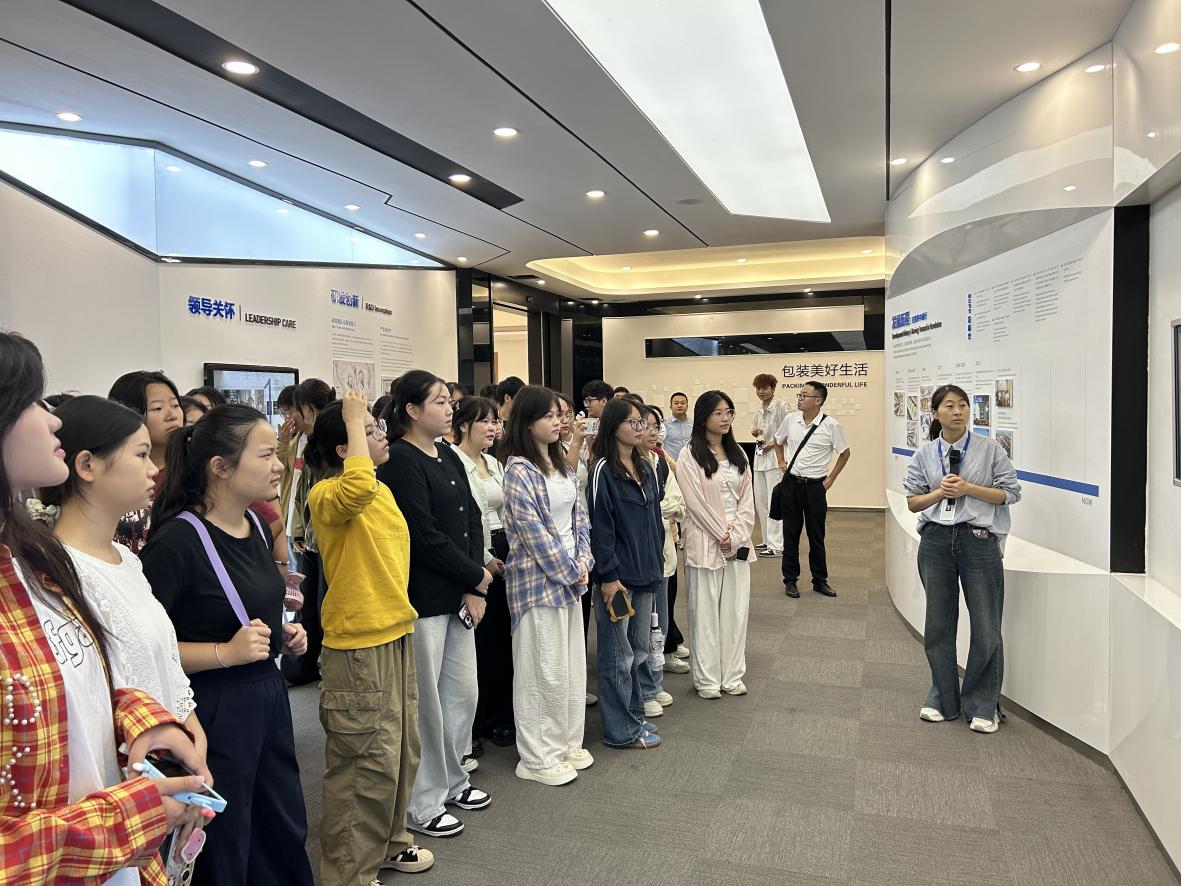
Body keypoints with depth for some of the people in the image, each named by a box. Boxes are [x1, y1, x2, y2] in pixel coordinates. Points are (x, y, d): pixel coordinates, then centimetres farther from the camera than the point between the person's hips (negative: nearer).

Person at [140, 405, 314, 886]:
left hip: (268, 694, 8)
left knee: (286, 835, 21)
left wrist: (284, 634, 5)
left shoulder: (257, 526, 5)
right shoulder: (176, 540, -21)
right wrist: (226, 653, -25)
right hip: (212, 709, -8)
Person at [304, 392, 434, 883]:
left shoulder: (382, 490, 11)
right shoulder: (326, 495, -17)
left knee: (401, 749, 20)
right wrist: (353, 422, -29)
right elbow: (357, 489, -42)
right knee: (369, 760, 1)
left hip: (395, 633, 9)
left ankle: (387, 842, 39)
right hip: (357, 644, -9)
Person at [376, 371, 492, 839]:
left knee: (463, 692, 17)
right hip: (422, 599, -8)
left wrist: (474, 589, -4)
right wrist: (477, 575, -8)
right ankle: (422, 805, 21)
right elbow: (426, 536, -20)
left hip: (458, 596, 8)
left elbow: (472, 521, 7)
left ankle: (451, 780, 37)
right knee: (426, 701, 4)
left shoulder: (449, 458, 10)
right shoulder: (400, 462, -15)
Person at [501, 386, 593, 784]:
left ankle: (566, 744, 29)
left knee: (572, 664, 15)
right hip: (538, 578, -8)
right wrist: (570, 571, -12)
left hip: (570, 576, 8)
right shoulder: (518, 471, -15)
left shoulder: (562, 465, 10)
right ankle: (538, 757, 14)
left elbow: (579, 516, 11)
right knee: (545, 669, 0)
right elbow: (533, 532, -18)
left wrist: (583, 562, -1)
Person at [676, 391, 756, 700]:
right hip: (705, 541, -5)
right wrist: (721, 535, -12)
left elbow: (747, 498, 7)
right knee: (706, 611, 2)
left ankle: (732, 675, 20)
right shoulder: (690, 455, -7)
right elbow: (696, 502, -11)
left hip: (738, 542, 6)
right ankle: (707, 678, 14)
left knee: (736, 609, 9)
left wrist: (737, 535, -5)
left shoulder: (737, 453, 11)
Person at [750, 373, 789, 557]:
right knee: (760, 502, 13)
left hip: (775, 458, -9)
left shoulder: (781, 407, -11)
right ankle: (767, 539, 25)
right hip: (760, 458, 9)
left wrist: (773, 444, -17)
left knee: (774, 502, -9)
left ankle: (777, 545, -6)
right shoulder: (759, 409, 13)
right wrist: (754, 431, 4)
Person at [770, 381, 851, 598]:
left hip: (815, 486, -2)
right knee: (790, 533, 8)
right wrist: (781, 460, 12)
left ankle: (820, 581, 23)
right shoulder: (791, 419, -1)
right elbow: (778, 440, 21)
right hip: (790, 483, 2)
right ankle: (790, 580, 19)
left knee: (816, 536, 8)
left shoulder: (831, 426, -10)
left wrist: (831, 478, 2)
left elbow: (845, 453, 4)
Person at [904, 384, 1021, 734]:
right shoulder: (924, 454, 5)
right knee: (938, 624, 11)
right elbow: (912, 501, 7)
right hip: (936, 539, 2)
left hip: (979, 539, -2)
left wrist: (968, 488, -14)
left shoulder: (989, 448, -1)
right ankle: (943, 699, 28)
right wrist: (939, 492, -11)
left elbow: (1010, 492, -1)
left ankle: (982, 706, 20)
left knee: (986, 628, 3)